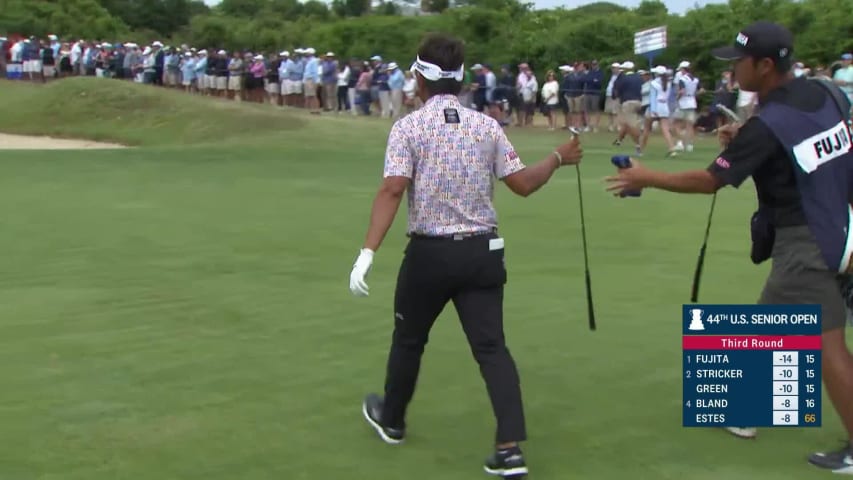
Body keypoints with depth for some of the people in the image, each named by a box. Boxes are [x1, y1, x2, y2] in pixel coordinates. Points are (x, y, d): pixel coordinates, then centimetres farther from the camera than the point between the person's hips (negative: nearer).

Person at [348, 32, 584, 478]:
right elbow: (523, 183, 3)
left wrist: (367, 252, -23)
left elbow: (392, 191, -19)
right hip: (482, 252, 2)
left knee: (409, 339, 19)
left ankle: (391, 419, 39)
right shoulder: (487, 126, 2)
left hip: (429, 253, -2)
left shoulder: (408, 126, -7)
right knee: (492, 347, 2)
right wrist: (558, 158, 21)